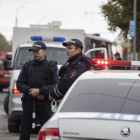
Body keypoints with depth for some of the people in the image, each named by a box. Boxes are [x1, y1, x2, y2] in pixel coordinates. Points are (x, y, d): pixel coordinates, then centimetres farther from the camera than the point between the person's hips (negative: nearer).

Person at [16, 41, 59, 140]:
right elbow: (19, 84, 6)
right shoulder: (27, 66, 10)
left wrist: (39, 91, -15)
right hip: (29, 102, 2)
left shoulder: (52, 67, 5)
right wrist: (31, 91, -11)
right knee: (25, 131, 4)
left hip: (44, 103, -2)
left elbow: (56, 85, -5)